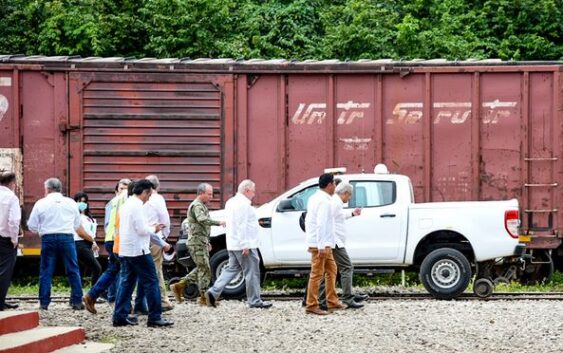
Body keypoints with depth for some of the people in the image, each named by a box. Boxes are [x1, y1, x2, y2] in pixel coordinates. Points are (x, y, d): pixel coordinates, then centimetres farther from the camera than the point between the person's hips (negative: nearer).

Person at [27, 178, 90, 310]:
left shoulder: (41, 203, 2)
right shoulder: (71, 203, 9)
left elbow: (32, 226, 4)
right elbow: (77, 226, 16)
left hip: (48, 239, -1)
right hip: (67, 238, 1)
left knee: (46, 271, 5)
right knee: (73, 271, 6)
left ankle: (44, 303, 5)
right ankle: (77, 302, 5)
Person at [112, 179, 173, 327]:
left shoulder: (126, 205, 16)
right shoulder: (137, 206, -15)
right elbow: (142, 230, -19)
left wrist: (150, 228, 15)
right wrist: (153, 229, 0)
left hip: (125, 251, 10)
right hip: (138, 250, -10)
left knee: (126, 282, 11)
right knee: (151, 282, -4)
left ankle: (120, 316, 8)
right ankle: (155, 317, -4)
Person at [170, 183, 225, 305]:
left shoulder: (202, 206, 19)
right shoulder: (197, 206, -14)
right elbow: (202, 220, -33)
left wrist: (207, 242, 26)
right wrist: (218, 223, -34)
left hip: (201, 242, 10)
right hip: (197, 242, -10)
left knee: (201, 268, 13)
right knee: (205, 269, -7)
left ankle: (179, 286, 17)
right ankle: (204, 297, -2)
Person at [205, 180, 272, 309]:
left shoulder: (231, 202, 17)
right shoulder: (243, 204, -16)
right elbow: (242, 226, -22)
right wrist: (245, 245, -24)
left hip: (233, 245, 10)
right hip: (244, 245, -10)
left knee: (232, 269, 13)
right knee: (252, 272, -1)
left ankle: (213, 292, 2)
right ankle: (255, 301, 4)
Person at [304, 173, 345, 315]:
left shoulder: (315, 198, 15)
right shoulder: (324, 201, -16)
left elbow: (308, 220, 19)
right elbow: (321, 224, -24)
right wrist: (322, 246, -25)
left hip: (324, 244, 10)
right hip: (321, 244, -10)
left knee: (331, 270, 16)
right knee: (317, 274, -7)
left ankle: (332, 302, 20)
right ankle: (311, 305, -5)